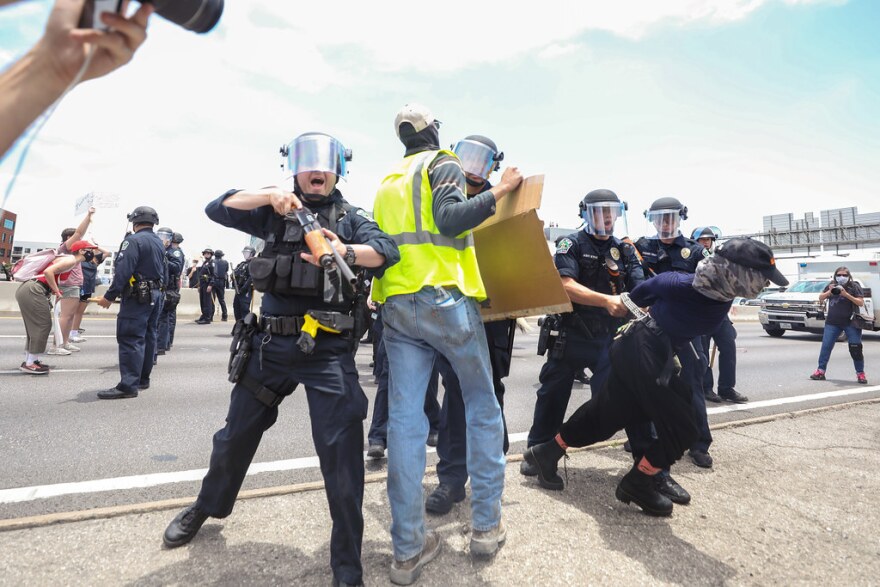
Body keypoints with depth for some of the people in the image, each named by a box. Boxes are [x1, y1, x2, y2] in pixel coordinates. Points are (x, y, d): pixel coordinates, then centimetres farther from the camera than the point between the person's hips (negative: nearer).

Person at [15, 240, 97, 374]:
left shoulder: (70, 261, 19)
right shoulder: (71, 260, -11)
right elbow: (48, 271, -23)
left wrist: (55, 290, 11)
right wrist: (57, 292, -16)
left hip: (28, 289, 10)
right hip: (32, 291, -10)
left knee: (34, 326, 17)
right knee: (42, 325, -3)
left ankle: (29, 360, 25)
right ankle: (29, 364, 2)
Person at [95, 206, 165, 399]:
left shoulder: (133, 240, -13)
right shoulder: (160, 243, 15)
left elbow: (123, 271, -20)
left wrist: (109, 296, -17)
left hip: (137, 297, -9)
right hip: (156, 296, 9)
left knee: (130, 339, -10)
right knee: (148, 337, 13)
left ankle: (128, 385, -12)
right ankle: (143, 379, 22)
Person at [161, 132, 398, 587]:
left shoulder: (351, 217, 5)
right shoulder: (275, 213, 12)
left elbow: (387, 250, -11)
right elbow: (218, 209, 3)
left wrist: (346, 252, -32)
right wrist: (270, 195, -12)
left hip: (329, 351, -3)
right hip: (270, 345, 3)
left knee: (341, 450, -8)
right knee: (236, 435, 19)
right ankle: (207, 506, 49)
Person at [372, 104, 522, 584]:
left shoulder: (387, 184, 23)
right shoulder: (443, 165, 4)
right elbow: (450, 219, -14)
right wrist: (500, 192, -8)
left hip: (396, 306, 6)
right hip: (445, 299, -5)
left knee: (405, 419, 0)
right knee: (482, 407, 9)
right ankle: (486, 525, 14)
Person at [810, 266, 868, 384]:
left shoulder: (854, 286, -1)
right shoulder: (832, 285, 8)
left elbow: (861, 303, -8)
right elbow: (821, 298, 7)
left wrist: (846, 294, -21)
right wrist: (829, 292, -11)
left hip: (850, 322, -2)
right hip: (832, 322, 3)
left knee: (856, 348, -1)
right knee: (826, 346, -1)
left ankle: (860, 374, 10)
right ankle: (820, 371, 3)